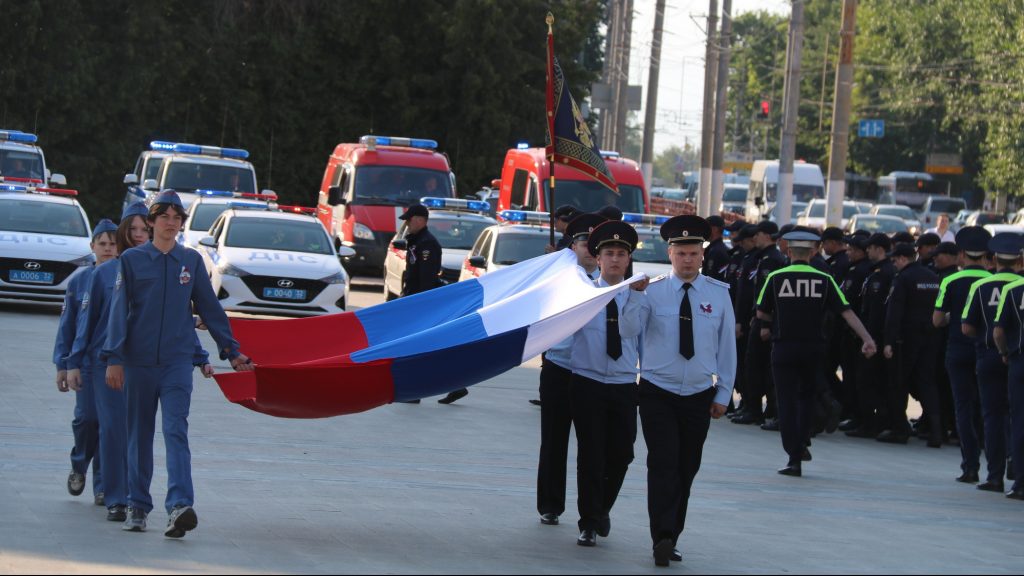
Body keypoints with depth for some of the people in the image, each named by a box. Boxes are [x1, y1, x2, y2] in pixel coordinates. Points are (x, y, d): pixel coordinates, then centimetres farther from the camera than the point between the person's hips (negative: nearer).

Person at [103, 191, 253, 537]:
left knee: (176, 431, -13)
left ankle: (180, 506, -26)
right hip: (139, 362, 0)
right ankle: (138, 507, 18)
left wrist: (231, 351, 16)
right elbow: (119, 310, 0)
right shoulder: (132, 259, 4)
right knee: (139, 435, 8)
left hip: (178, 361, 0)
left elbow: (210, 309, 15)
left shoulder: (191, 261, 8)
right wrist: (114, 358, -7)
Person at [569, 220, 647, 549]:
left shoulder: (636, 298, 4)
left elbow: (630, 330, -4)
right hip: (587, 383, -2)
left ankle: (603, 509, 32)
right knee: (591, 454, -4)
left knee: (621, 455, 6)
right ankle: (589, 524, 5)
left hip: (624, 386, 2)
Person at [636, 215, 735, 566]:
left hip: (699, 397, 3)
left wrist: (723, 393, 6)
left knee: (687, 471, 7)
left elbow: (727, 346, 6)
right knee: (663, 465, -14)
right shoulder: (652, 293, -4)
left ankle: (671, 539, 16)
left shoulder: (718, 294, 3)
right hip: (658, 393, -3)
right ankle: (663, 538, -21)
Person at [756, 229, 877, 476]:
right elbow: (847, 312, -7)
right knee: (807, 395, 24)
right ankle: (801, 444, 22)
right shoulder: (824, 280, -2)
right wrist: (867, 339, -7)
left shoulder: (776, 278, -5)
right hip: (813, 347, 2)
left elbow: (761, 313, 3)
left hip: (784, 347, -2)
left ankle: (794, 458, -5)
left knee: (787, 401, 0)